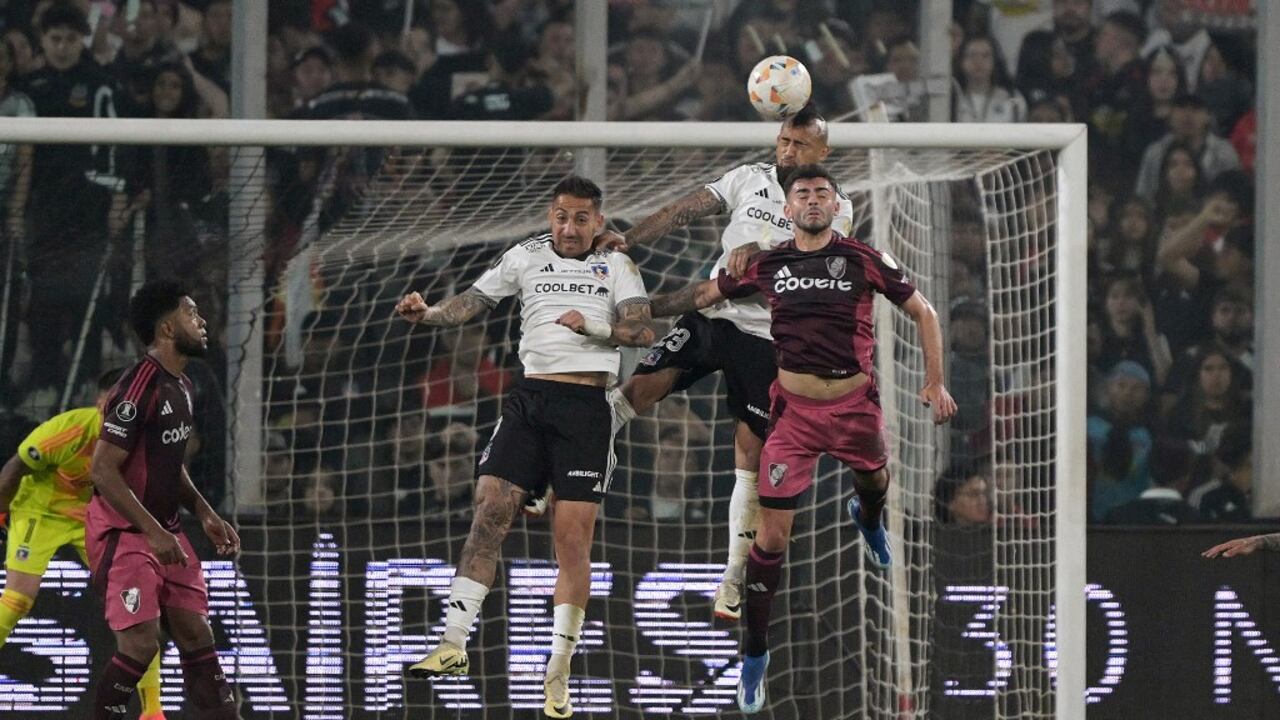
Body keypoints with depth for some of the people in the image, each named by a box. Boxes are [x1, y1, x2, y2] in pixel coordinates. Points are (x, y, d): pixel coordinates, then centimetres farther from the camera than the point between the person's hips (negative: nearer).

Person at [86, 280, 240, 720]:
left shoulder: (181, 387, 11)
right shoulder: (139, 388, -20)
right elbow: (103, 470, -22)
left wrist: (204, 513, 9)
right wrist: (153, 532, -25)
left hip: (163, 530, 9)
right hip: (123, 531, -9)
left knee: (196, 634, 6)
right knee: (141, 643, -15)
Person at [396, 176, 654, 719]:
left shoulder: (615, 266, 9)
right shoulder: (527, 257, 13)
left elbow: (643, 331, -2)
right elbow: (472, 302, 8)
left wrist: (595, 327, -20)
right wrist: (428, 313, -12)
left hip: (587, 406, -2)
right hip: (530, 396, 2)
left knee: (574, 536, -6)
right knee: (489, 511, -11)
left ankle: (558, 676, -1)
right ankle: (453, 645, -9)